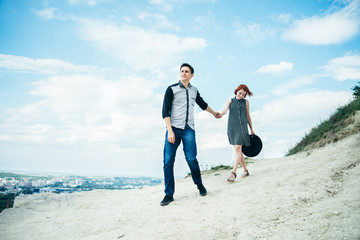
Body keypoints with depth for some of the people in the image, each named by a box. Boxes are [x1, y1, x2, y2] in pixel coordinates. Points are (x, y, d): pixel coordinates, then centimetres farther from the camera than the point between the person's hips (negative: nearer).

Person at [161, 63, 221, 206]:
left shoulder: (194, 91, 17)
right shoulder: (171, 89, 4)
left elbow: (202, 104, 37)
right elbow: (165, 111, -3)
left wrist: (214, 113, 51)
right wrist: (170, 131, -14)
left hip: (188, 130, 2)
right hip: (173, 128, -2)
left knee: (191, 159, -10)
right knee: (168, 161, -7)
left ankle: (200, 185, 16)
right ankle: (169, 194, 3)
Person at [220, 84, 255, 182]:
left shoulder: (245, 102, 14)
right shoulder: (230, 101, 13)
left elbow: (248, 116, 19)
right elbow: (225, 110, -5)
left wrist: (252, 129, 19)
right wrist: (220, 114, -29)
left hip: (242, 126, -2)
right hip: (232, 126, 2)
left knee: (238, 148, -16)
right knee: (237, 149, 6)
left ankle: (233, 172, -21)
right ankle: (245, 170, 19)